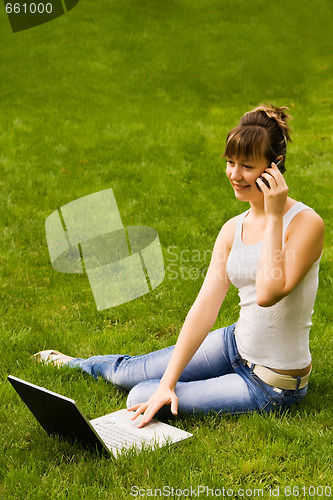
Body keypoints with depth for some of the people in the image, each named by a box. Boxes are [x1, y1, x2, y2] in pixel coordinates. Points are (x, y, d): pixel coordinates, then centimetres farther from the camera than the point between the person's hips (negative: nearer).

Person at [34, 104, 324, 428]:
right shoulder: (233, 230, -1)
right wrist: (167, 382, -15)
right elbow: (205, 306, -7)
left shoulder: (306, 223, -20)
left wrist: (274, 217, -26)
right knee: (129, 371, 14)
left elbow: (268, 294, -33)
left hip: (273, 386, -6)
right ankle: (72, 364, 46)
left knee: (140, 397, -13)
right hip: (236, 345, 6)